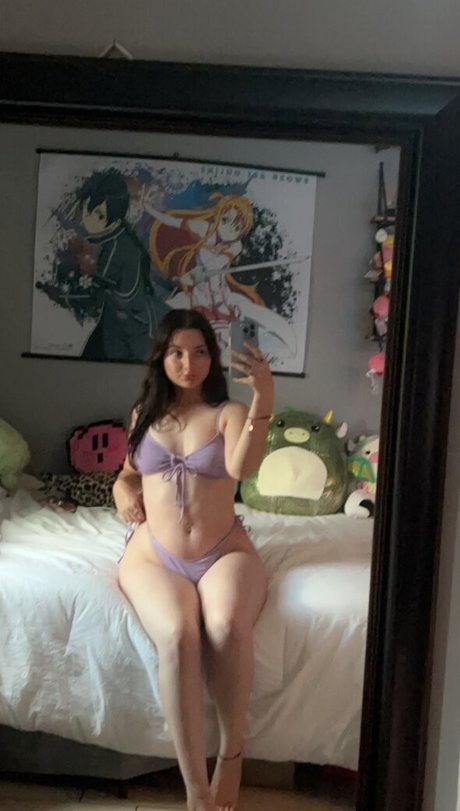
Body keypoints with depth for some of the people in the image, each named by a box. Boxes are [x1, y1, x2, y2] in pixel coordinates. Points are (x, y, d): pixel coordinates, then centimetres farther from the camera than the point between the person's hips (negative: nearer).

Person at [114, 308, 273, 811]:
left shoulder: (229, 413, 2)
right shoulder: (144, 413, 11)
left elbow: (243, 468, -20)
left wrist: (264, 398, -30)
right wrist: (122, 488, 4)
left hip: (225, 553, -1)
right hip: (153, 556, 1)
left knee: (228, 627, -34)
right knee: (178, 636, -32)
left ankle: (231, 755, -9)